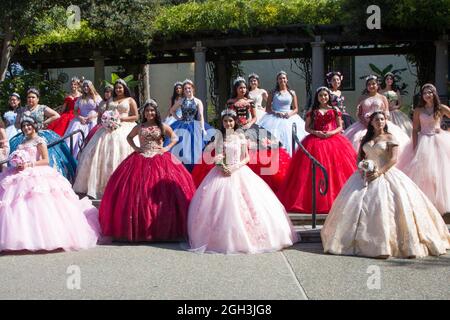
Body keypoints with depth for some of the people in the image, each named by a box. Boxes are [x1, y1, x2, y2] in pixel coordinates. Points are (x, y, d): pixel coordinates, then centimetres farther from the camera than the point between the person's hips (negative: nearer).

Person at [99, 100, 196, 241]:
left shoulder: (162, 127, 6)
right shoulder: (139, 127, 10)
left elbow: (175, 138, 14)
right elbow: (129, 137, 25)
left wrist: (167, 148, 0)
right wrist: (135, 148, 9)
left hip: (159, 160, -1)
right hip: (141, 160, 1)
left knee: (161, 192, -8)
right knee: (138, 193, -6)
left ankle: (163, 229, 0)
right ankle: (140, 228, 2)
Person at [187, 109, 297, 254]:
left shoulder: (240, 137, 5)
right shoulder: (219, 137, 7)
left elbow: (246, 158, 5)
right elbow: (217, 158, 6)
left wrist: (236, 166, -11)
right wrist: (222, 167, -13)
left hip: (239, 172, 0)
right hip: (222, 172, 0)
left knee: (243, 204, -9)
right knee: (221, 203, -10)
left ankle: (244, 237, 0)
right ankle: (223, 238, -2)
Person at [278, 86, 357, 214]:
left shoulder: (335, 110, 9)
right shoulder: (312, 111, 10)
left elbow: (340, 127, 7)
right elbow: (307, 128, 8)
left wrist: (332, 132, -11)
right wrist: (315, 132, -10)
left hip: (334, 140, 0)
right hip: (316, 140, 0)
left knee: (334, 169, -7)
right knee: (316, 169, -5)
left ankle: (334, 198, 1)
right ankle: (316, 200, 0)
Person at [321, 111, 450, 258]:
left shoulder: (389, 137, 1)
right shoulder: (366, 139, 16)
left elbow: (393, 159, -8)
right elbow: (360, 156, 17)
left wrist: (379, 172, -17)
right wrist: (362, 168, -4)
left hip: (385, 174, -5)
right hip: (367, 175, 5)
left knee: (384, 206, -17)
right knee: (355, 204, -5)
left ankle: (385, 242, -12)